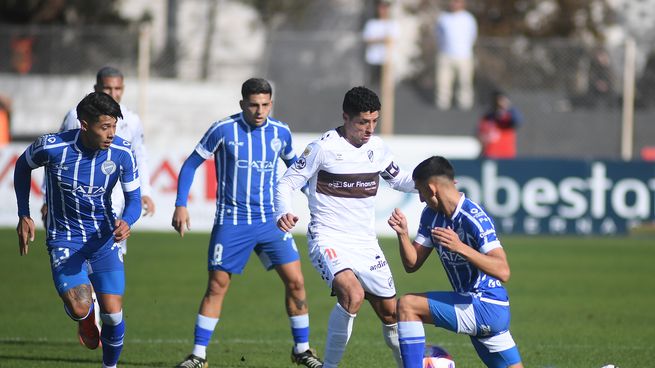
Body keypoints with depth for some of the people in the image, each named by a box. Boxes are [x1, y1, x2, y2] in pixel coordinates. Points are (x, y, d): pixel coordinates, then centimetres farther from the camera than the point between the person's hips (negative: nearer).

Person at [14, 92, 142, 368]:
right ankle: (86, 319, 20)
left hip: (104, 237, 2)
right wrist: (24, 216, 1)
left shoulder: (122, 153, -15)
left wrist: (126, 222, -30)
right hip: (64, 238, -2)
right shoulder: (52, 147, -20)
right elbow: (22, 166, 2)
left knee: (113, 314, -8)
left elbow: (133, 199, -6)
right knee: (79, 310, -21)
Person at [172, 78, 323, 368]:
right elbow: (191, 164, -1)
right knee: (217, 286, -2)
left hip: (270, 221, 3)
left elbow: (294, 166, 22)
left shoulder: (280, 132, 2)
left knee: (295, 281, -4)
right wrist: (180, 205, -7)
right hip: (231, 222, -3)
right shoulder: (223, 130, -9)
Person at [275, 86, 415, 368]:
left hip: (366, 243, 6)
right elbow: (287, 183, -8)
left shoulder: (376, 147, 6)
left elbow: (397, 179, 23)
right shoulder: (324, 147, -12)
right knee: (353, 294, -32)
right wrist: (283, 213, -28)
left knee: (390, 311, 9)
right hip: (329, 239, -6)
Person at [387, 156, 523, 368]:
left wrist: (460, 247, -37)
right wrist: (403, 234, -10)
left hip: (486, 307, -9)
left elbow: (503, 272, -28)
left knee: (407, 305, -16)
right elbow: (412, 264, 8)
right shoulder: (431, 216, 6)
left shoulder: (474, 218, -19)